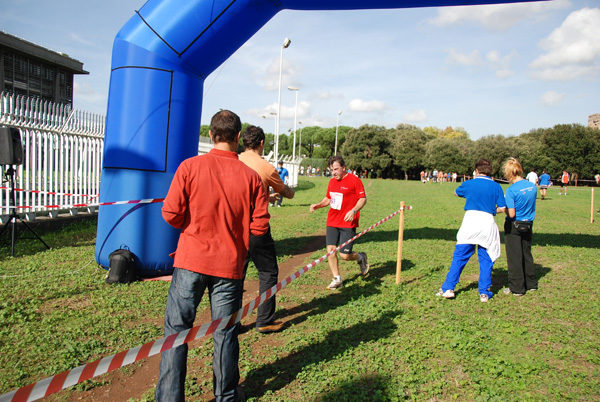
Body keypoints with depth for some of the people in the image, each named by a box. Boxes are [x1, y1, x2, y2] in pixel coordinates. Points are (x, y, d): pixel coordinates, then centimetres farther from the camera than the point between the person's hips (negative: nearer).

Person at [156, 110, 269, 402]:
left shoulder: (189, 167, -7)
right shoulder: (250, 176, -5)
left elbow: (170, 214, -7)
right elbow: (259, 226, -5)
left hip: (190, 261, 0)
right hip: (229, 265, 1)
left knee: (176, 329, 11)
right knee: (225, 334, 13)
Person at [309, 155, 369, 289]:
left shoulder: (354, 180, -7)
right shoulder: (332, 182, 12)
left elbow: (363, 199, -7)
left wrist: (353, 211, -22)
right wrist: (318, 205, 6)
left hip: (348, 223, -6)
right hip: (332, 222, 6)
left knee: (345, 255, -7)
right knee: (330, 250, -3)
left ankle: (361, 257, 28)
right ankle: (337, 279, 14)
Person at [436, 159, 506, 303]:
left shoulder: (469, 184, 2)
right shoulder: (496, 186, 3)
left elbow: (456, 192, 22)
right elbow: (502, 208, 0)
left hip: (470, 220, 0)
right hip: (488, 222, 0)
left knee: (459, 257, 7)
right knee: (486, 259, 10)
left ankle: (448, 288, 6)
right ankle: (484, 293, 12)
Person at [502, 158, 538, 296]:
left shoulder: (511, 190, -20)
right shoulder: (533, 186, -1)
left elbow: (511, 214, -21)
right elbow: (531, 206, 11)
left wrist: (504, 209, -3)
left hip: (513, 226, -6)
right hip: (528, 224, 6)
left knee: (514, 257, 4)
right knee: (526, 254, 19)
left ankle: (517, 288, 11)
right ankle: (531, 284, 30)